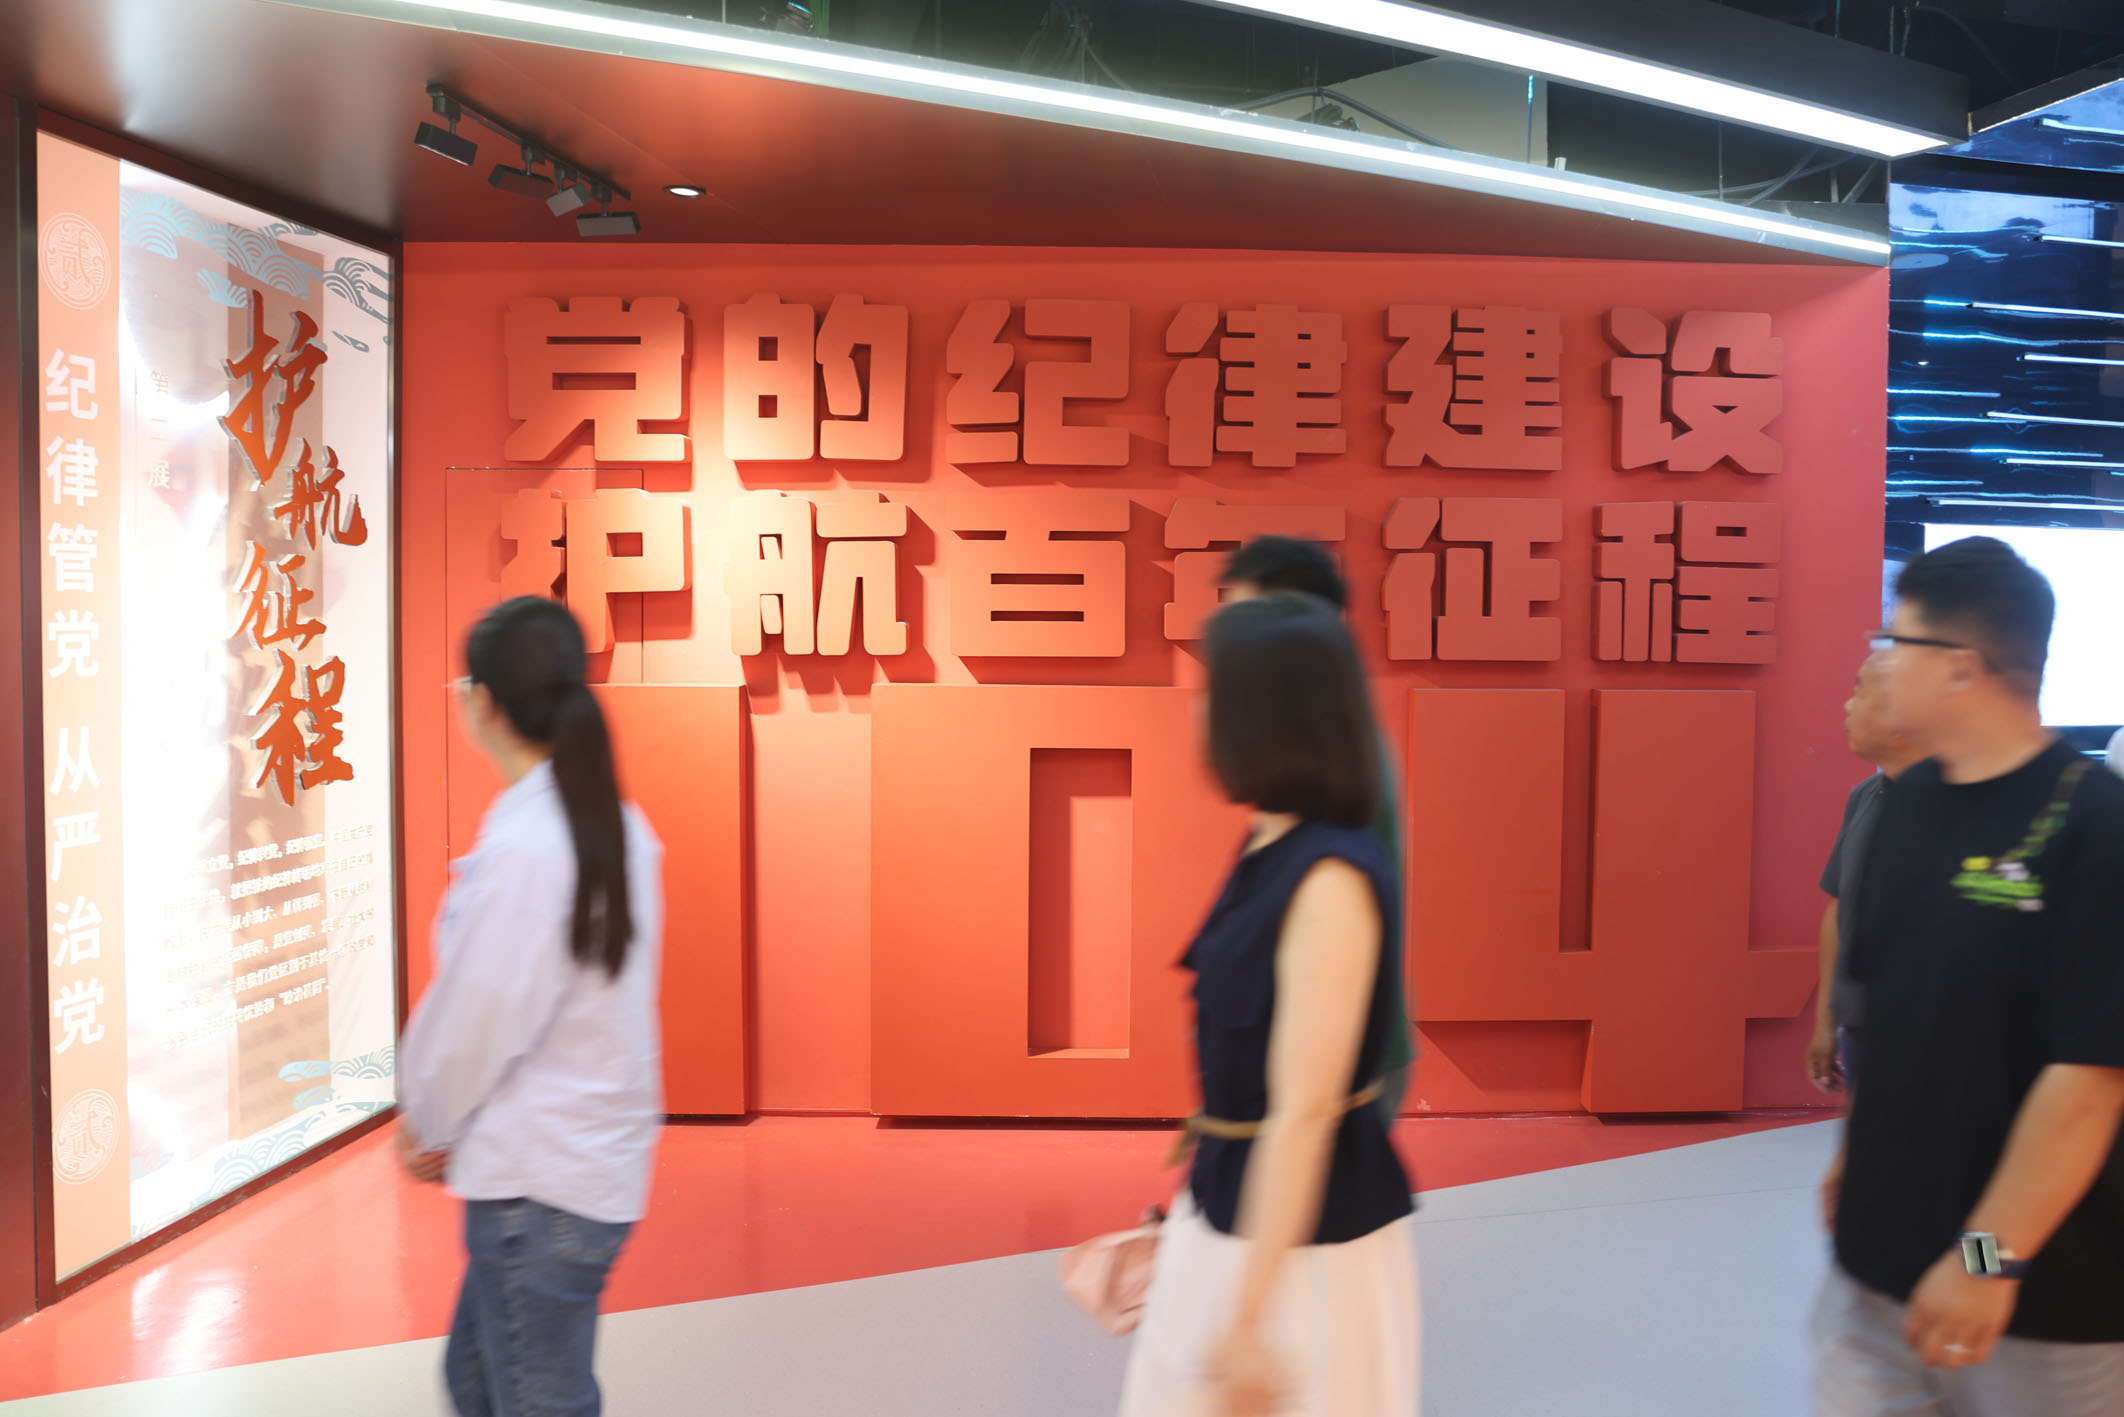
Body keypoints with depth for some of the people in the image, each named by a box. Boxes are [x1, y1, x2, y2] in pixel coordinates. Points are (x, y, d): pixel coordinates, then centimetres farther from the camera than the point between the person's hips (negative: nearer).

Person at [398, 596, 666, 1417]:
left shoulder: (520, 846, -21)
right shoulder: (619, 827, 4)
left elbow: (480, 1014, -17)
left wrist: (429, 1122, 2)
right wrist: (445, 1120, 9)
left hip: (538, 1186, -8)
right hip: (599, 1156, 8)